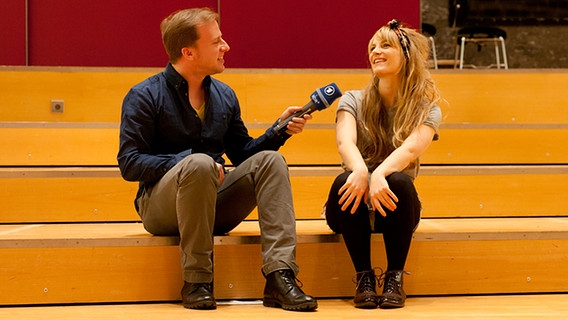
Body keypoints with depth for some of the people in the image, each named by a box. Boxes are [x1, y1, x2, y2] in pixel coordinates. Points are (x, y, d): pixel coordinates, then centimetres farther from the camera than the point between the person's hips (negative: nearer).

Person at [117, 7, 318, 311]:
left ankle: (280, 278, -30)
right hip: (161, 207, -6)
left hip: (214, 205, 6)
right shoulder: (145, 96, -6)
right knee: (200, 163, -35)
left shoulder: (224, 95, 12)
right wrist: (187, 161, -23)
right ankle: (196, 282, -27)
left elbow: (242, 153, 15)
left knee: (270, 160, -16)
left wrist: (279, 131, -1)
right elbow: (129, 163, -13)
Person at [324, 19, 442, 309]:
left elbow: (411, 148, -24)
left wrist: (380, 174, -45)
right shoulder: (353, 101, 0)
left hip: (392, 208, 0)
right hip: (353, 209, 1)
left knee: (399, 182, -33)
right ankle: (363, 275, -20)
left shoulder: (426, 109, -3)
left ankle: (395, 276, -20)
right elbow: (345, 142, -20)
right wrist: (361, 170, -44)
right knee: (345, 182, -33)